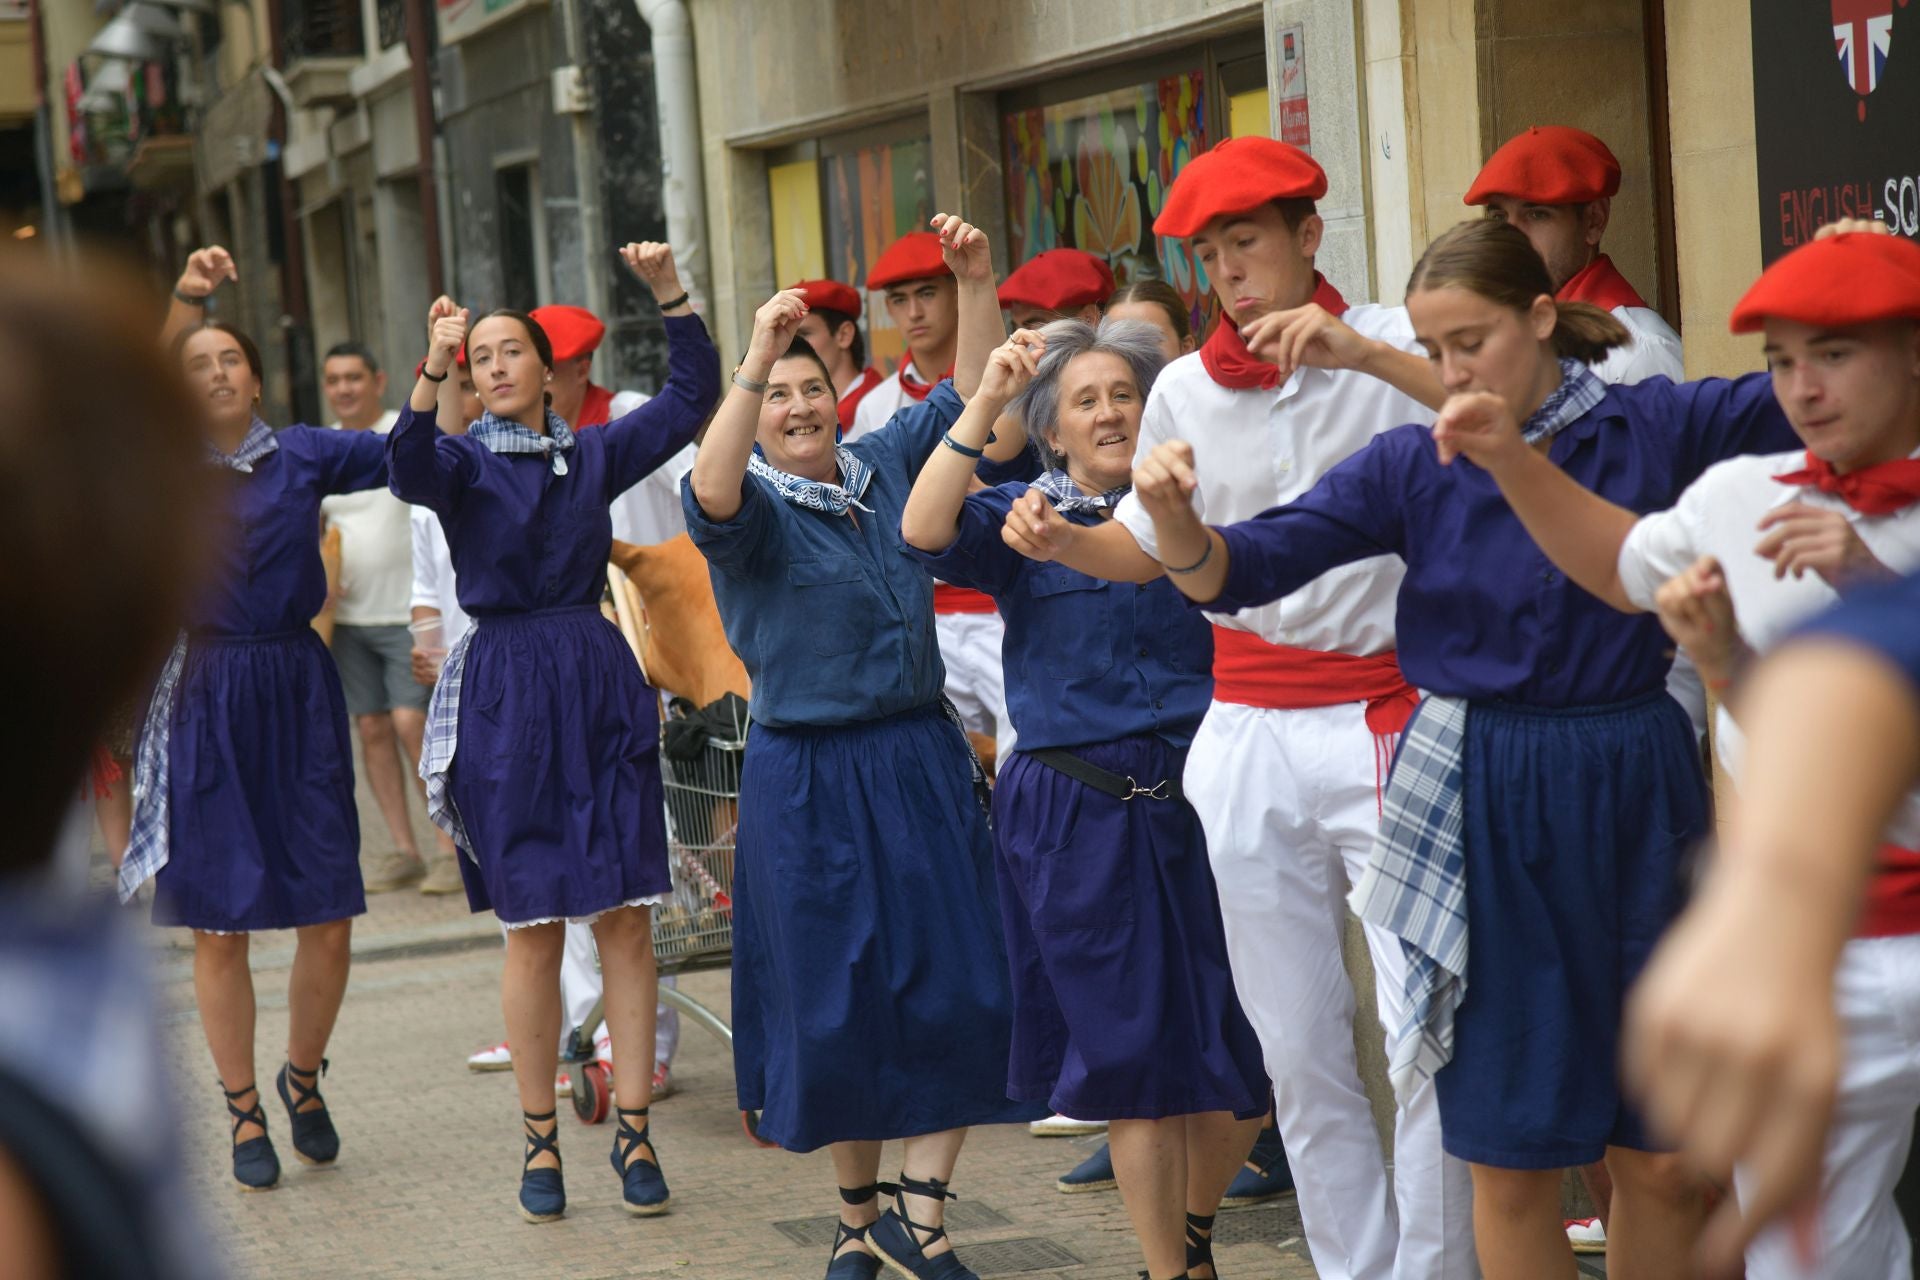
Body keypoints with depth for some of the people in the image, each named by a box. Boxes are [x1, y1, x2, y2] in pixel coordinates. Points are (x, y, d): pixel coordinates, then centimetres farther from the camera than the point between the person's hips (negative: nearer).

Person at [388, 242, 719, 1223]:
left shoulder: (593, 453, 10)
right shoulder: (464, 460, 1)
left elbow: (691, 397, 5)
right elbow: (410, 470, -21)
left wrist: (668, 289, -4)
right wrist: (431, 371, -35)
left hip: (601, 682, 3)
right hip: (506, 692, -2)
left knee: (626, 918, 0)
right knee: (533, 930, 0)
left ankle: (632, 1131, 7)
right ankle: (541, 1142, 11)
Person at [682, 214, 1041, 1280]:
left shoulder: (884, 464, 7)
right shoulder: (753, 503, -7)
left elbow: (972, 394, 10)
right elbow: (709, 496, -30)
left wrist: (975, 284, -4)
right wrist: (751, 363, -37)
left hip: (923, 760, 4)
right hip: (808, 780, -4)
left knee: (960, 985, -2)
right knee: (837, 1007, 5)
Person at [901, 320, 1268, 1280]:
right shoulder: (1021, 521, 3)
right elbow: (925, 533, -16)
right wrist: (984, 401, -19)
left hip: (1192, 797, 2)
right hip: (1079, 814, -2)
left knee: (1243, 1060, 5)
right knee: (1137, 1057, 4)